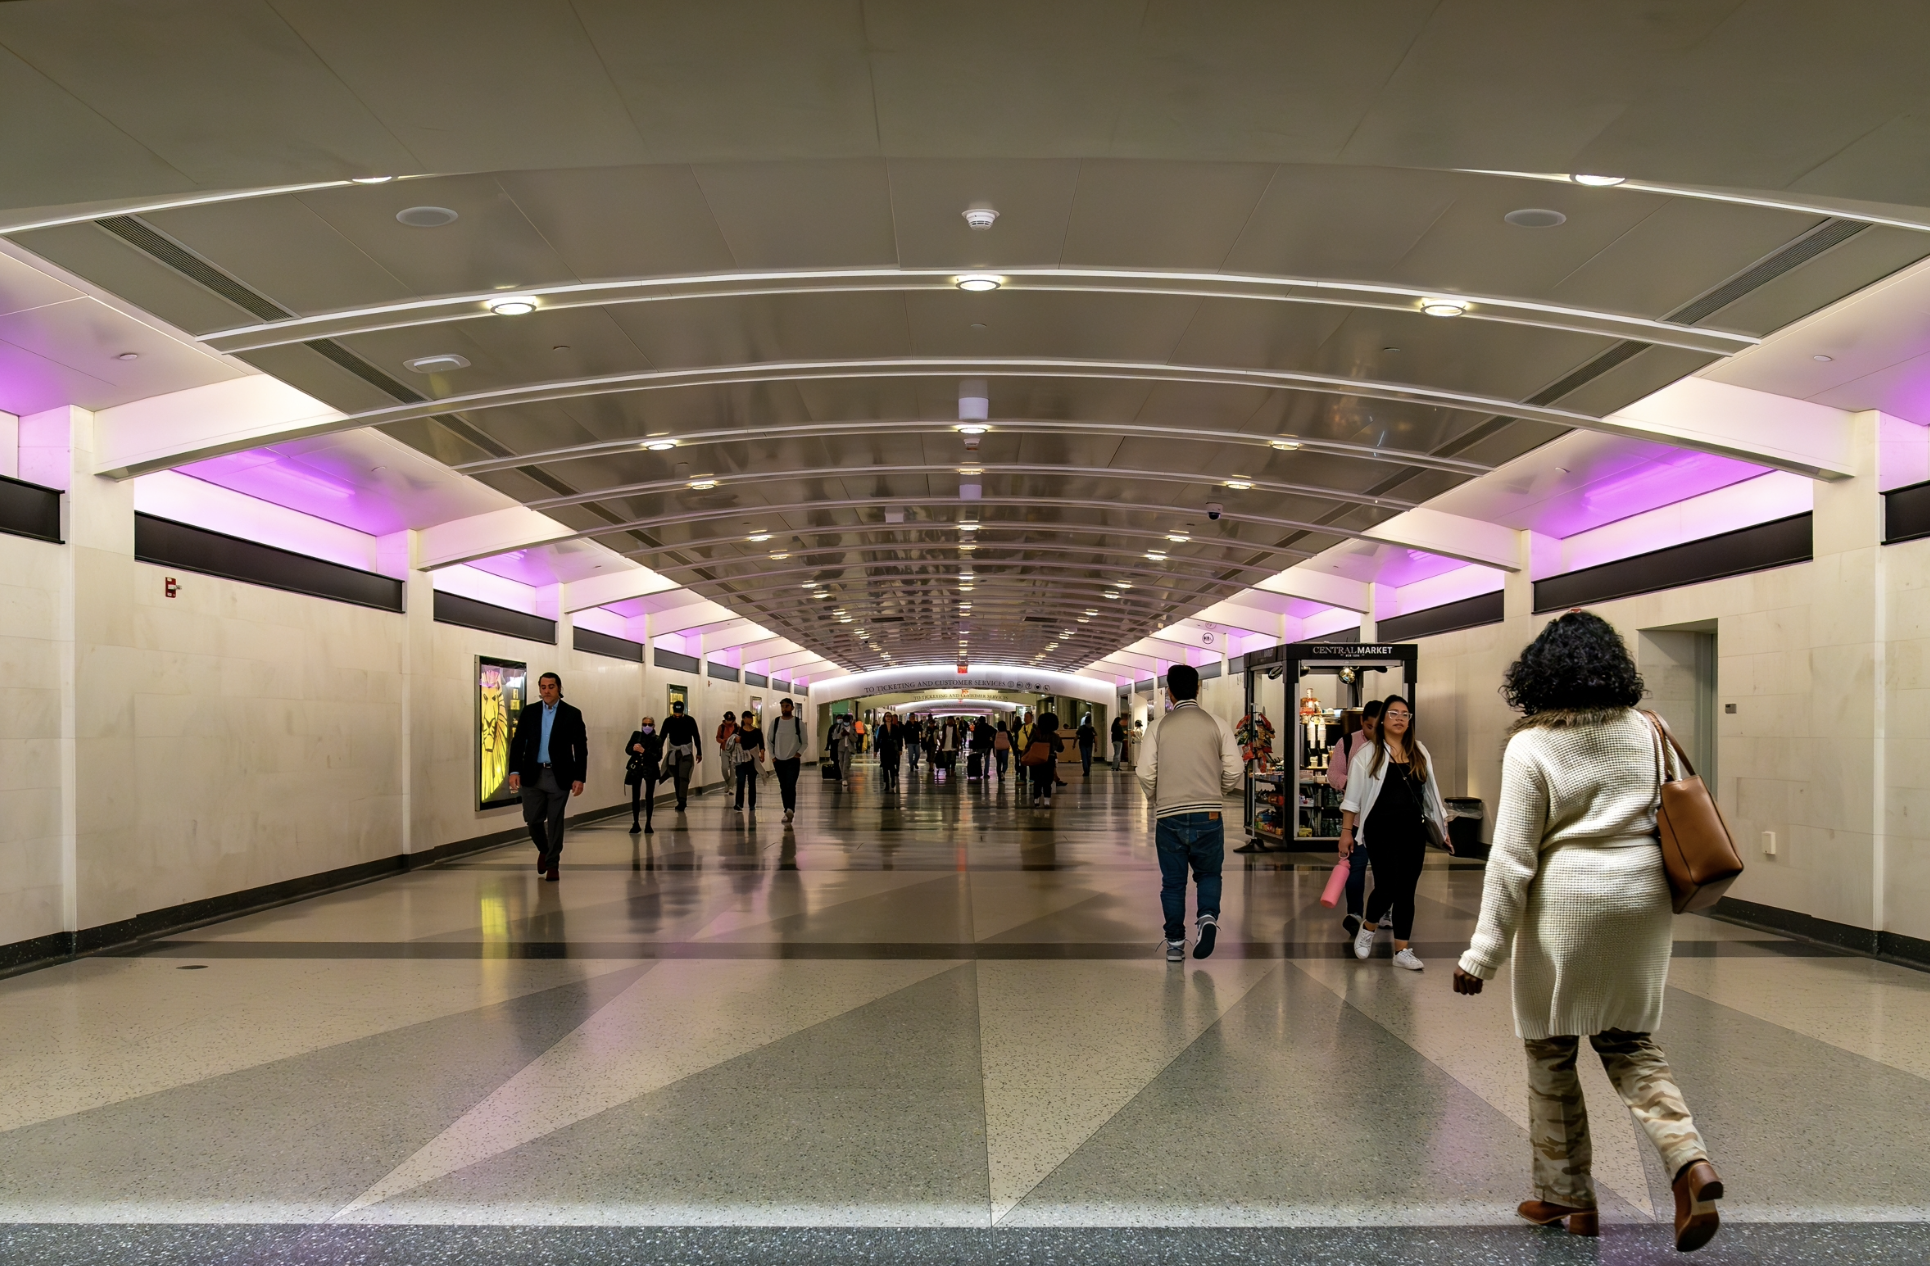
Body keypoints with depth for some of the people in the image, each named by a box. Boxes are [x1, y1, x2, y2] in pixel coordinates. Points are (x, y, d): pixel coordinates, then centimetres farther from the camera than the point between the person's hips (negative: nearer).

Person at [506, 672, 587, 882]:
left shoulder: (572, 714, -2)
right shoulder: (529, 712, 5)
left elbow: (581, 748, -3)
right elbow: (518, 742, 4)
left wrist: (579, 777, -9)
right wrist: (514, 771, -7)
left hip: (559, 776, -2)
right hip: (532, 775, 2)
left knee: (555, 821, 2)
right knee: (532, 819, 5)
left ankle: (552, 864, 15)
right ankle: (544, 850, 33)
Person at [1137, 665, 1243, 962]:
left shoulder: (1160, 727, 0)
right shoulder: (1217, 724, 0)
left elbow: (1145, 773, -4)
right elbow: (1235, 770, -3)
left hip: (1168, 816, 0)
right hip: (1208, 814, 0)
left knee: (1173, 881, 11)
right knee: (1208, 873, 16)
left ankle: (1174, 943, 12)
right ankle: (1208, 916, -10)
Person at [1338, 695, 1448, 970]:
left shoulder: (1419, 751, 10)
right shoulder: (1368, 754, -2)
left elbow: (1429, 790, 13)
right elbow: (1353, 795, -3)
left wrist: (1443, 826, 11)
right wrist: (1346, 831, -7)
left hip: (1414, 830, 4)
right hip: (1382, 831, -4)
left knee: (1406, 891, 6)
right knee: (1387, 887, -11)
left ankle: (1402, 950, 13)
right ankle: (1368, 928, 17)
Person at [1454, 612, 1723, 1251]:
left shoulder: (1530, 746, -12)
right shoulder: (1647, 733, 2)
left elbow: (1511, 859, -13)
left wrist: (1484, 951, -8)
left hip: (1566, 907, -5)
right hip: (1643, 900, 5)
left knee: (1551, 1052, 10)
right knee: (1628, 1039, 18)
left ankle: (1565, 1195, 20)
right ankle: (1690, 1161, -3)